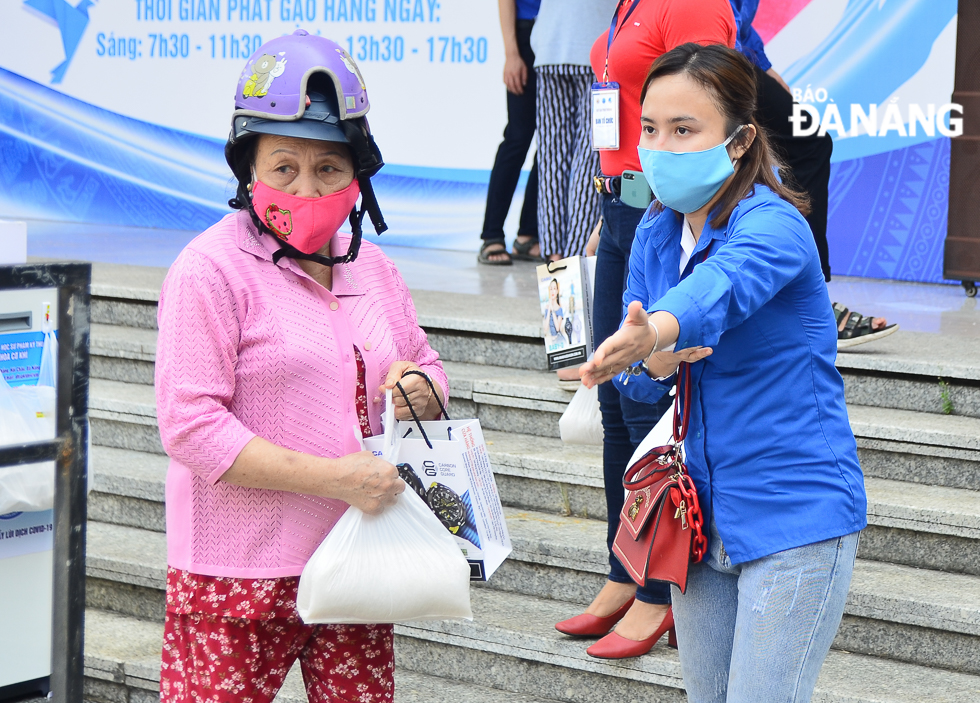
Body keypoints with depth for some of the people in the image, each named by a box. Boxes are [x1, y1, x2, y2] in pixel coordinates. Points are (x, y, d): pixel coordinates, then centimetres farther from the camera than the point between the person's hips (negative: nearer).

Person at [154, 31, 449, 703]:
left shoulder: (370, 267, 13)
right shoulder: (211, 271, -10)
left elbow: (426, 366, 25)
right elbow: (191, 429, -18)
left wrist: (418, 385, -1)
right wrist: (333, 477, -21)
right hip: (238, 575, -6)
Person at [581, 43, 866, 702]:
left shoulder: (771, 226, -18)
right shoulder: (656, 233, 4)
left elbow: (722, 287, -41)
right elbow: (638, 381, 4)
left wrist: (651, 333, -62)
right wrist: (653, 363, -20)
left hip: (794, 520, -7)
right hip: (703, 517, 7)